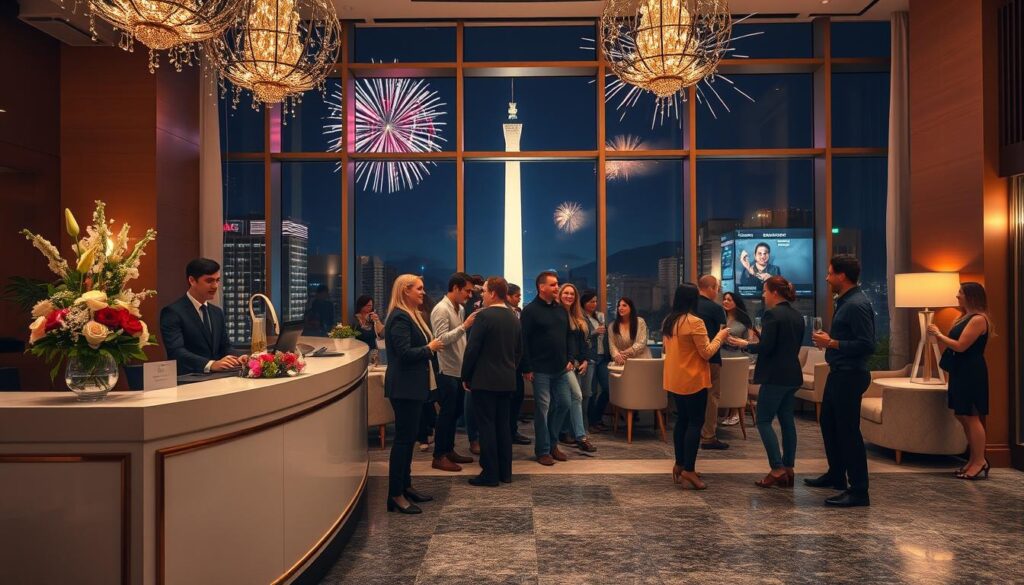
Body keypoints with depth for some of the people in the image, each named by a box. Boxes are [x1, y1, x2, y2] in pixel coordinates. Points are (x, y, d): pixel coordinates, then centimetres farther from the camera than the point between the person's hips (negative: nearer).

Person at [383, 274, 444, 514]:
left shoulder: (412, 315, 16)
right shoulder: (399, 318, -16)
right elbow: (405, 353, -24)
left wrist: (432, 346, 7)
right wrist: (430, 348, -12)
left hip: (414, 386, 10)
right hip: (404, 388, -10)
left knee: (408, 437, 15)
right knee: (404, 438, -6)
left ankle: (405, 485, 25)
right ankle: (395, 495, 0)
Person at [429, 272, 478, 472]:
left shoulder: (460, 309, 12)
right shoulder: (441, 310, -14)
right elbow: (441, 339, -23)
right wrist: (464, 326, -27)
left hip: (459, 370, 9)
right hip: (447, 371, -8)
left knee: (455, 412, 15)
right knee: (447, 413, -2)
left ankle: (449, 451, 26)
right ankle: (439, 457, 8)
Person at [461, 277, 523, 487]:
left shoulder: (484, 316, -14)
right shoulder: (514, 317, 9)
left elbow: (472, 349, -14)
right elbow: (519, 350, 15)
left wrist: (466, 377, -5)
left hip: (485, 380, -7)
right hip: (507, 380, 7)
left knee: (486, 426, -1)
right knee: (503, 424, 13)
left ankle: (490, 474, 3)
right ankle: (505, 472, 18)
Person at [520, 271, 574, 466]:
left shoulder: (561, 309, 12)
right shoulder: (530, 310, -9)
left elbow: (568, 336, 18)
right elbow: (524, 341, -12)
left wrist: (570, 359, 8)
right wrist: (527, 368, -14)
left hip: (561, 369, 7)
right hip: (541, 370, -7)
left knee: (563, 404, 9)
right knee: (542, 408, 0)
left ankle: (553, 444, 24)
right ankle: (542, 450, 11)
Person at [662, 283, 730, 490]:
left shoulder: (668, 321, 7)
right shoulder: (694, 322, -17)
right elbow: (706, 353, -14)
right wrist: (720, 336, 1)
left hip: (675, 380, 8)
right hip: (693, 380, -8)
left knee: (682, 420, 15)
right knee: (695, 422, -3)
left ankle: (679, 464, 19)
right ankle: (688, 469, -5)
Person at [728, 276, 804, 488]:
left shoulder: (772, 314, -15)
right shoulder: (797, 316, 12)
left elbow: (766, 347, -20)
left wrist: (745, 344, -3)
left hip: (775, 376, -9)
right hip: (792, 375, 9)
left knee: (764, 421, -1)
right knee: (787, 421, 11)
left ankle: (778, 470, -5)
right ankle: (788, 470, 15)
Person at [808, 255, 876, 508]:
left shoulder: (857, 305, -19)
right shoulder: (845, 301, 12)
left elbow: (867, 345, -25)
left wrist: (831, 343, -19)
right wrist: (828, 340, 7)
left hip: (850, 375, -11)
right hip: (838, 373, 11)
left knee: (848, 430, -5)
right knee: (829, 423, 21)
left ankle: (858, 491, 4)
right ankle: (836, 475, 36)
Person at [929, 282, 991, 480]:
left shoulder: (978, 319, -14)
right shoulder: (965, 318, 16)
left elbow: (960, 346, -20)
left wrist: (939, 334, -10)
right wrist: (939, 335, 5)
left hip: (971, 373, -10)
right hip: (961, 371, 10)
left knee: (971, 416, -7)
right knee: (962, 415, 12)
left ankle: (980, 462, -1)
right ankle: (974, 459, 19)